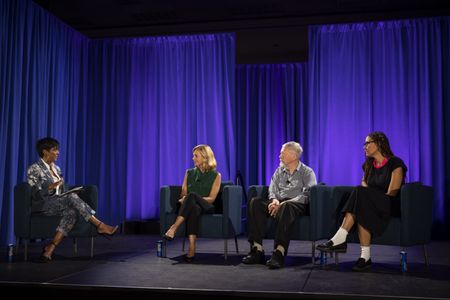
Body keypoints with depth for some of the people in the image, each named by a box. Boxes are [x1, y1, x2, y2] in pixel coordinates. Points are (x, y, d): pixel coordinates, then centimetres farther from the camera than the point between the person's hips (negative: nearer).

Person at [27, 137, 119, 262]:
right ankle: (100, 226, -31)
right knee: (71, 196, -31)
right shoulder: (34, 169, -3)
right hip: (42, 205, -6)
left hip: (59, 204, 7)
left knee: (72, 212, -30)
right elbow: (35, 194, -11)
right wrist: (50, 187, -26)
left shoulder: (56, 168, 19)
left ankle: (49, 249, -35)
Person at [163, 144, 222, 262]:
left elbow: (211, 198, -3)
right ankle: (191, 249, -55)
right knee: (194, 208, -40)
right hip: (191, 206, 2)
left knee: (192, 195, -37)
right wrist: (183, 199, -12)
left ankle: (174, 228, -48)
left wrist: (191, 198, -16)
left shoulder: (216, 175, 7)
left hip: (206, 207, -2)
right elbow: (183, 194, 14)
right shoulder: (189, 173, 18)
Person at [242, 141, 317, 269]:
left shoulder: (307, 172, 7)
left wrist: (283, 204, -20)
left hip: (297, 205, -5)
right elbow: (272, 190, 16)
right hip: (279, 203, 5)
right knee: (255, 202, -24)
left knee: (286, 207, -41)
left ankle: (279, 253, -47)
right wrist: (274, 200, -10)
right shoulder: (279, 171, 23)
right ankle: (257, 250, -30)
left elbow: (307, 195, -9)